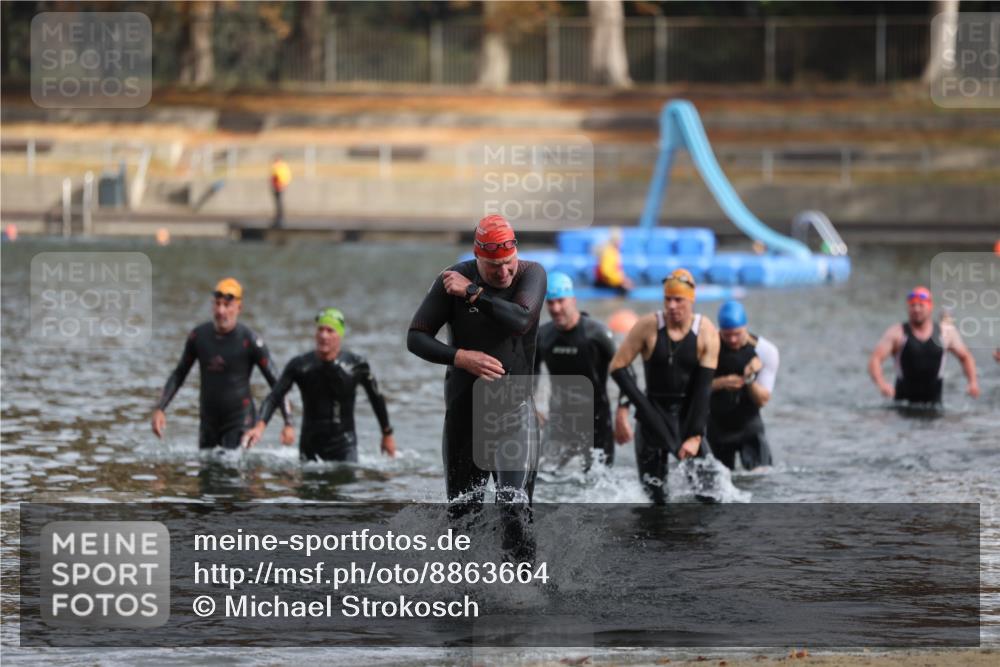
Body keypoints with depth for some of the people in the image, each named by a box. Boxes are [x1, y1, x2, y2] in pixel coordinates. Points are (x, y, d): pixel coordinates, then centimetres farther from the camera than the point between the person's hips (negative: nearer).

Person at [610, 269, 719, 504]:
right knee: (653, 494, -5)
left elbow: (703, 387, -10)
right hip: (655, 412, 0)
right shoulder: (648, 326, -8)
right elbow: (618, 367, -3)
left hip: (688, 412, 0)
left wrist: (695, 436, -15)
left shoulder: (707, 333, -8)